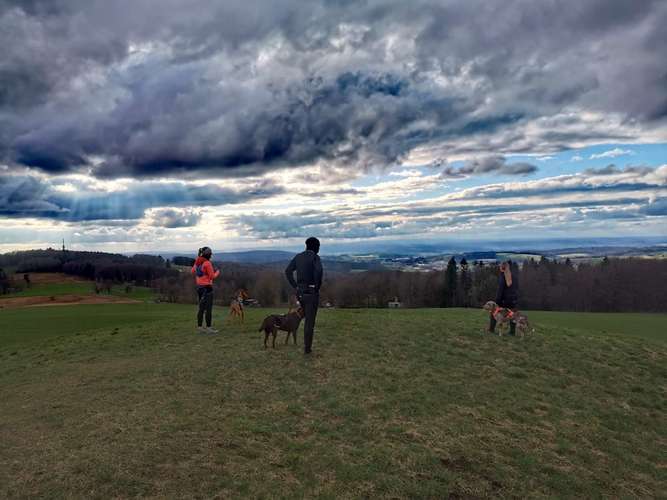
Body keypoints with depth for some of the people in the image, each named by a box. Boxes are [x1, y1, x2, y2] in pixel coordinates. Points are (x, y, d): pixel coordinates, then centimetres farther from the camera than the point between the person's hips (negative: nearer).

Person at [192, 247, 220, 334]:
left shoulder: (198, 262, 7)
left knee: (202, 308, 12)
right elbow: (212, 276, -13)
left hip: (199, 286, 8)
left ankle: (200, 327, 13)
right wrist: (217, 272, 7)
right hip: (207, 287, -8)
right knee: (208, 308, -3)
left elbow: (193, 271, 24)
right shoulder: (207, 263, -16)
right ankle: (208, 327, 0)